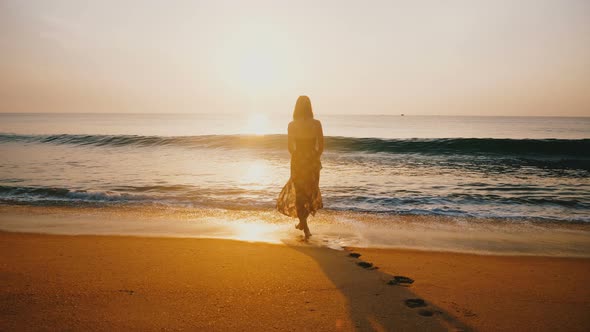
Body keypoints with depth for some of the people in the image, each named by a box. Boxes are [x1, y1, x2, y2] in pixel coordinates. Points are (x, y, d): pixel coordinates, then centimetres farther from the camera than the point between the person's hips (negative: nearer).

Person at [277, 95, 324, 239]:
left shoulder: (292, 125, -7)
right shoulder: (317, 124, -8)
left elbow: (290, 147, -2)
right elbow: (321, 146, -4)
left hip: (297, 162, -1)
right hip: (313, 161, 1)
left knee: (299, 191, 9)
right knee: (310, 190, 20)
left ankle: (305, 226, 4)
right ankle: (303, 221, 30)